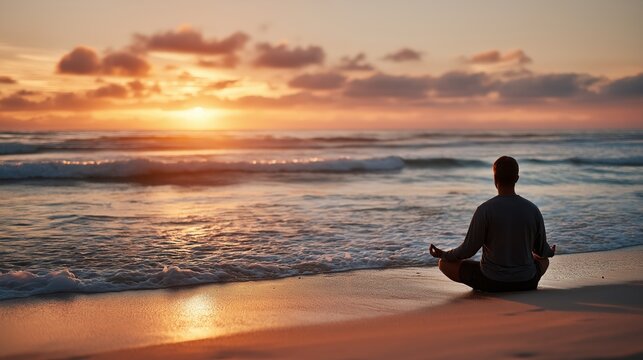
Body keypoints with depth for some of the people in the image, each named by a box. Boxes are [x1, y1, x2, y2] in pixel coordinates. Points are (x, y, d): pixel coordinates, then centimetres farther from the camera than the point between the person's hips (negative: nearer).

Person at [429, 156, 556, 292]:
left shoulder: (484, 210, -15)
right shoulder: (533, 209, -5)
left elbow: (469, 249, -11)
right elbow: (542, 250, 5)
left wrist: (444, 254, 8)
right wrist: (551, 252, 30)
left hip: (492, 283, -3)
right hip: (526, 283, 4)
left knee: (445, 263, 12)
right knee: (544, 260, 36)